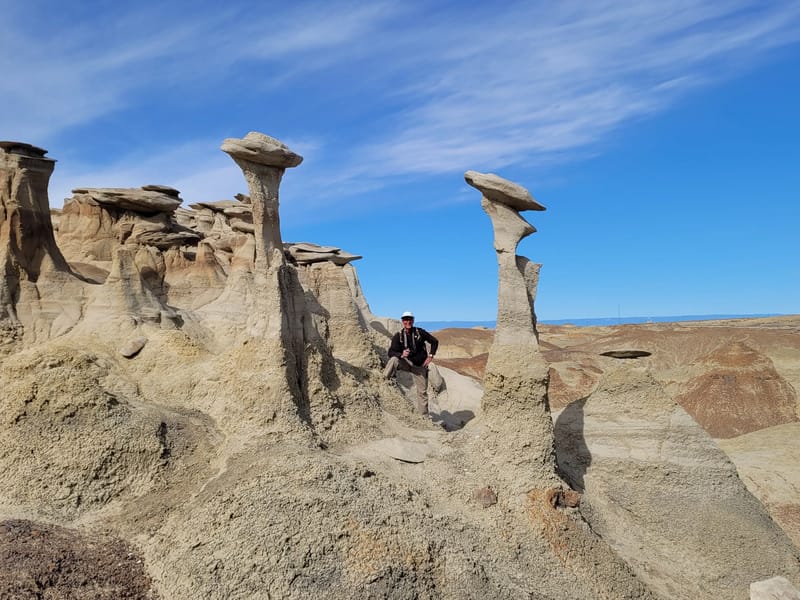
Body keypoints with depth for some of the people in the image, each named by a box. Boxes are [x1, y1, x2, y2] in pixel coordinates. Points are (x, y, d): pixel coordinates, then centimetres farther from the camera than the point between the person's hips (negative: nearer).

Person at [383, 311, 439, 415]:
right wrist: (401, 355, -33)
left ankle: (423, 414, 17)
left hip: (419, 366, 1)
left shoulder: (420, 332, -8)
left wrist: (430, 356, -6)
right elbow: (391, 352, -14)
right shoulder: (398, 336, -9)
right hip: (407, 363, 0)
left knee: (422, 391, 4)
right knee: (394, 360, -32)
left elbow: (434, 341, 3)